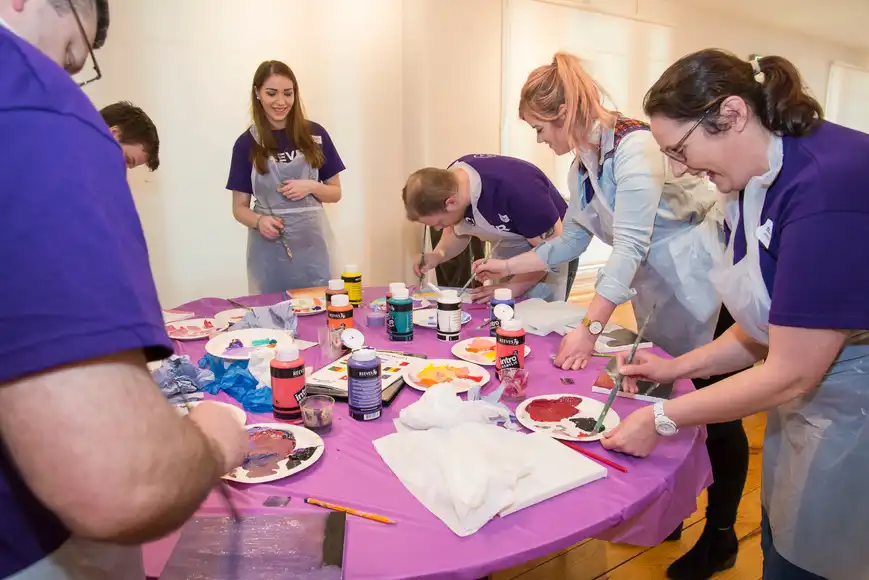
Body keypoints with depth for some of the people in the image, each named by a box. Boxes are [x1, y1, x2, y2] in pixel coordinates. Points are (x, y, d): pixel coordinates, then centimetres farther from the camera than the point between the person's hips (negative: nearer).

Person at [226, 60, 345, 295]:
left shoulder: (315, 135, 1)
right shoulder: (247, 143, 0)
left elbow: (335, 193, 8)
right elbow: (239, 207, 3)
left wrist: (311, 186, -12)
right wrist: (259, 220, -17)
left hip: (312, 245, 1)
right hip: (269, 251, -1)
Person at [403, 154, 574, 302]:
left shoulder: (515, 189, -37)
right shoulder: (450, 182, -16)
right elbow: (458, 230, 1)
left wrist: (513, 286, -28)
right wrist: (439, 254, -17)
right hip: (507, 251, 6)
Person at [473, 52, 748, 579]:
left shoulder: (633, 145, -22)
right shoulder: (583, 166, 5)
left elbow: (630, 246, -27)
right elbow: (571, 241, 15)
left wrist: (591, 328, -29)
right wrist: (506, 266, 16)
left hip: (706, 290, -8)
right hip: (658, 296, 8)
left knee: (717, 415, 5)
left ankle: (720, 536, 23)